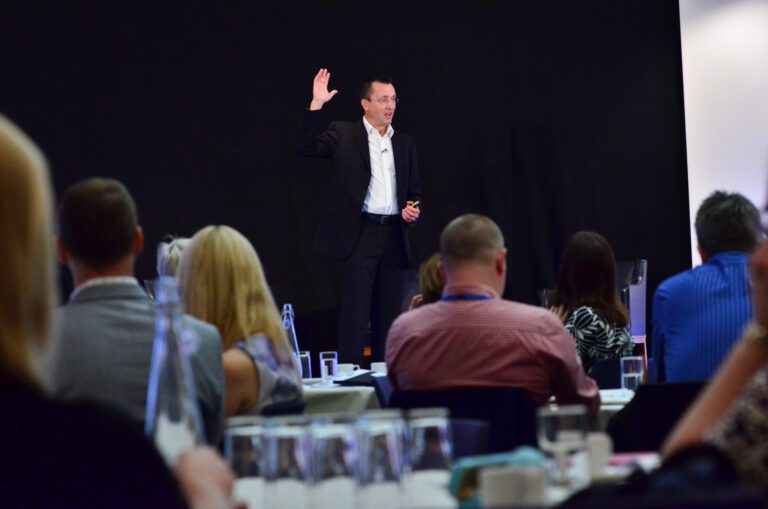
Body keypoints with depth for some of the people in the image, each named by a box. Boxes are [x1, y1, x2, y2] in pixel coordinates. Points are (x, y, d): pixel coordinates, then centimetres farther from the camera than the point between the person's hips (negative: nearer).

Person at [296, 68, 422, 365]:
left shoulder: (405, 143, 16)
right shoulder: (344, 134, 3)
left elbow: (414, 191, 21)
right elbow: (307, 147, -11)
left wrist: (413, 210, 0)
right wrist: (317, 105, -18)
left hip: (394, 235, 5)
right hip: (360, 233, -5)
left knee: (389, 314, 7)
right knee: (355, 313, -7)